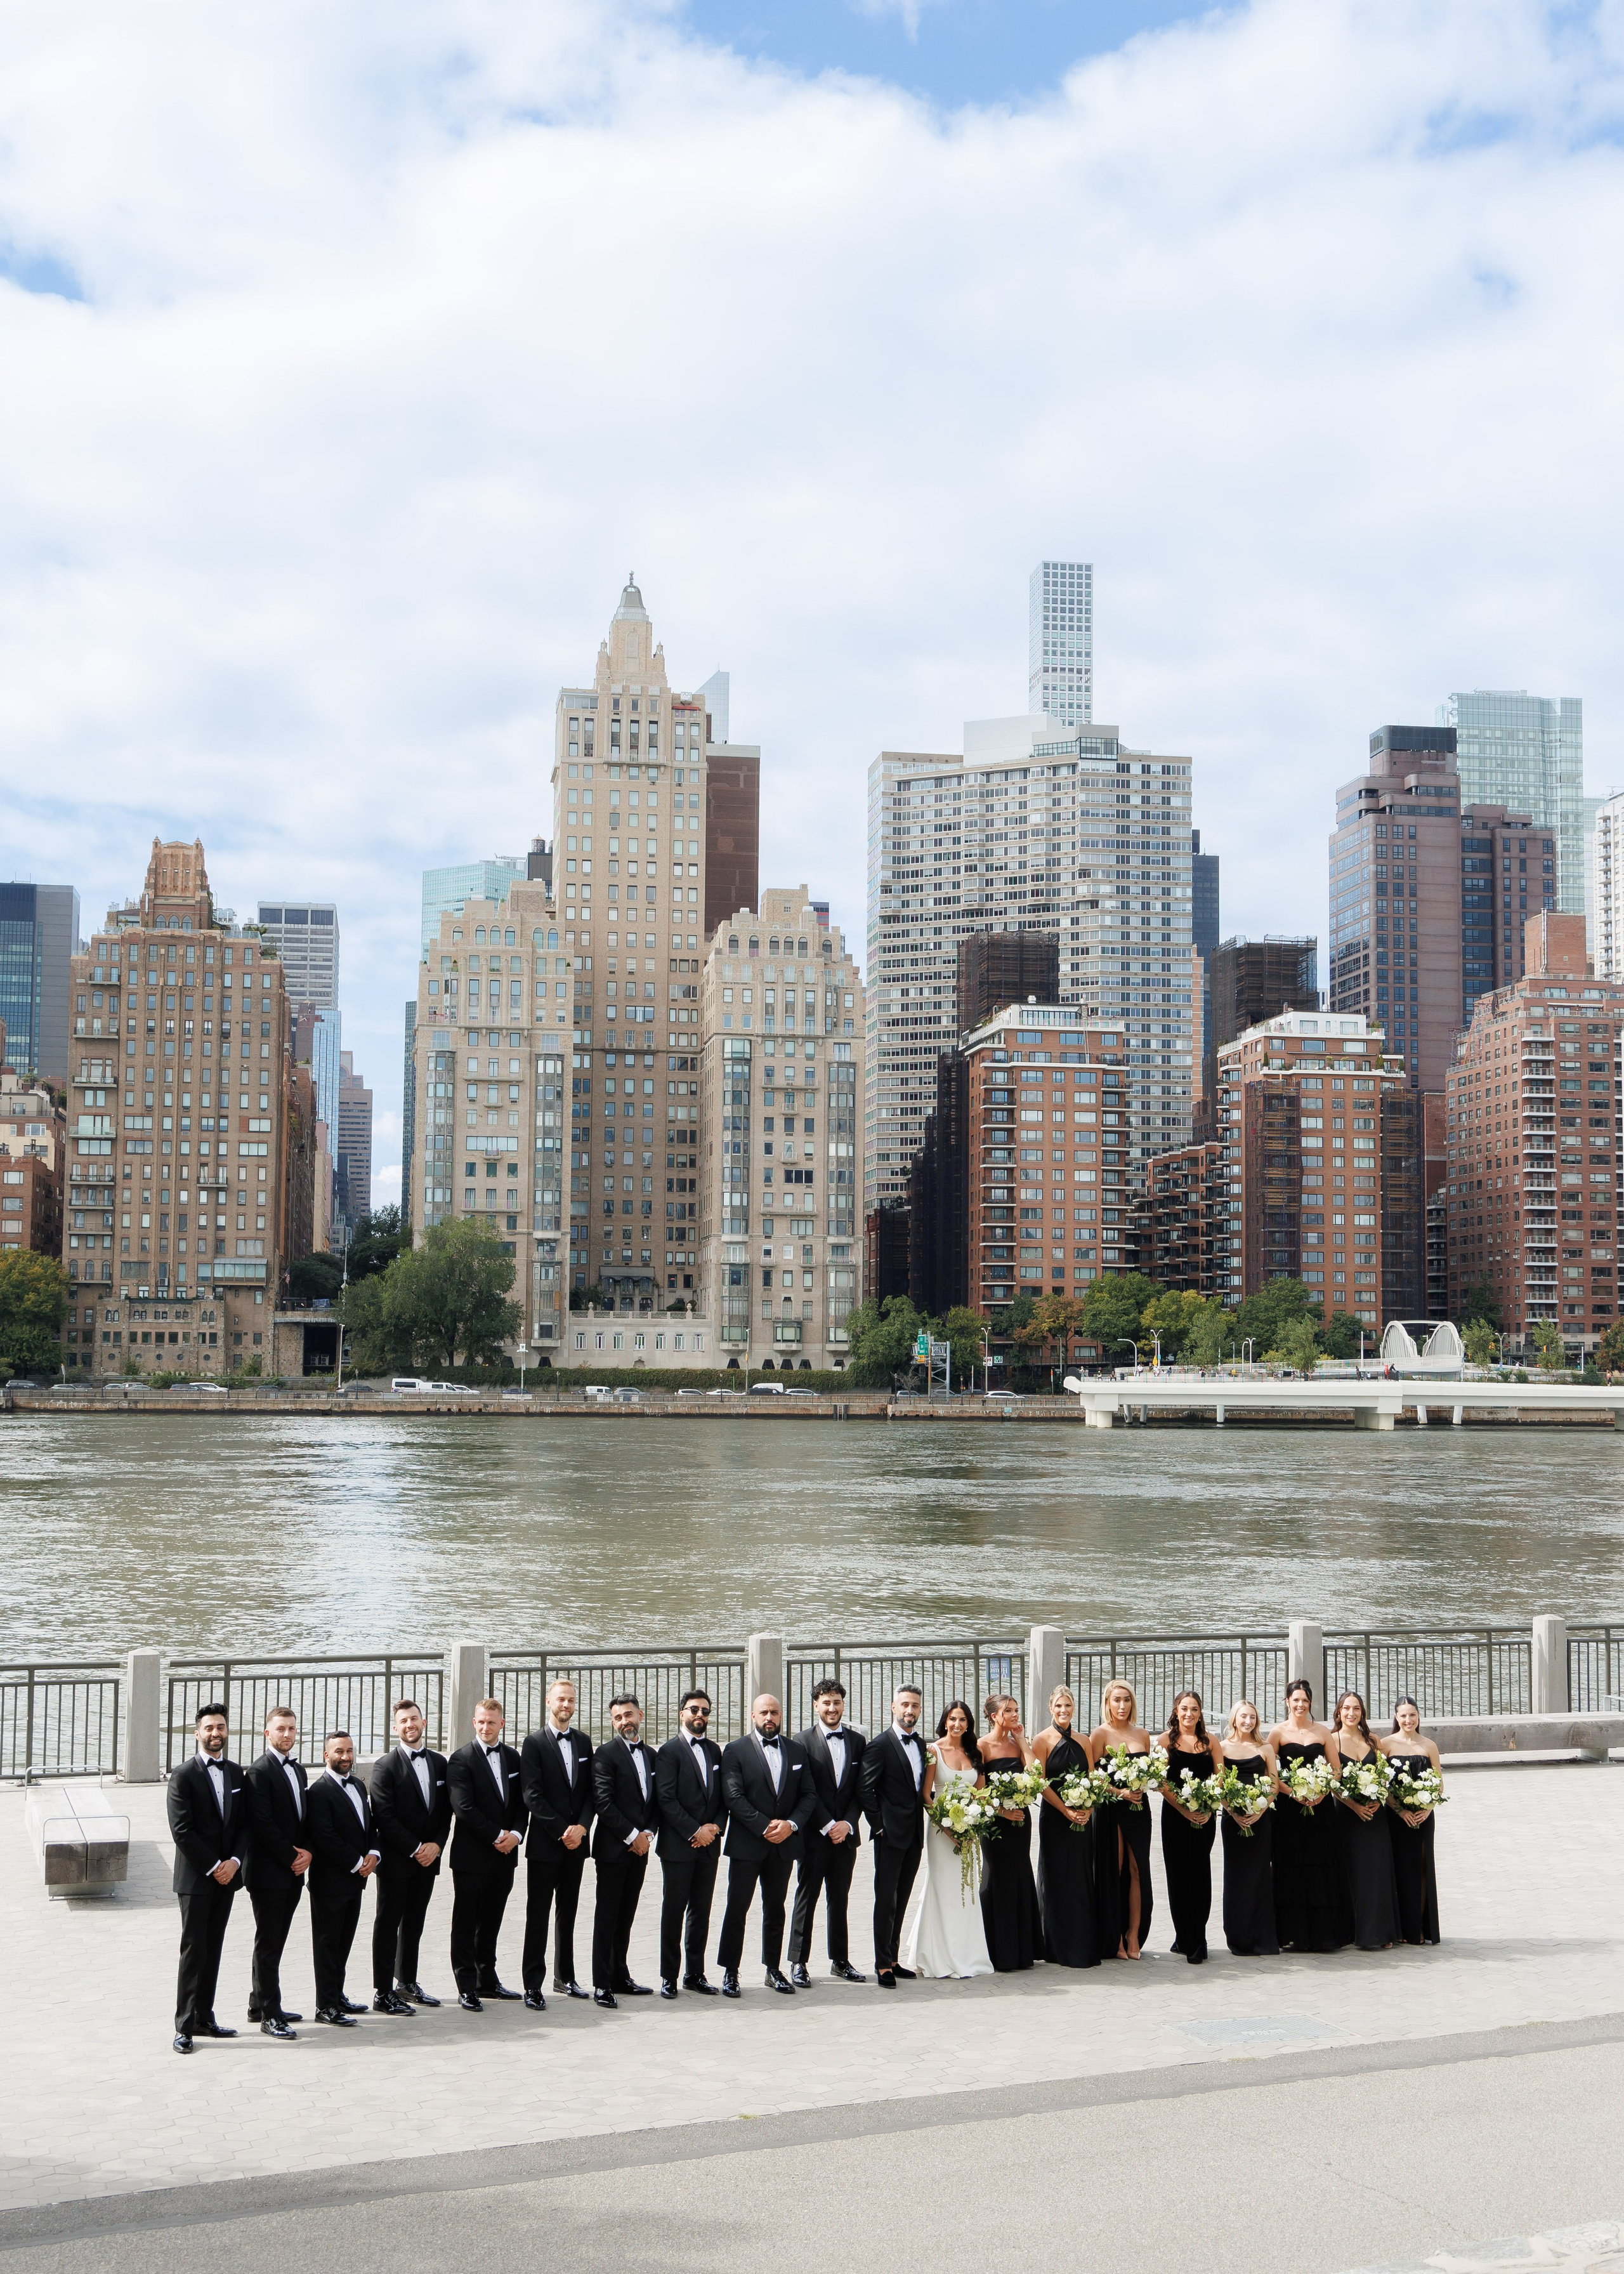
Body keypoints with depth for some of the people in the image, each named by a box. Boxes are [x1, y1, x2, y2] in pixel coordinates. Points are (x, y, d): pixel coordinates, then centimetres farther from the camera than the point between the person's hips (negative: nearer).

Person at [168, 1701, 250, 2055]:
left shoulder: (237, 1774, 10)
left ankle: (204, 2018, 16)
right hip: (195, 1877, -5)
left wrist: (234, 1861, -6)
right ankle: (184, 2026, -1)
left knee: (213, 1949, 9)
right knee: (194, 1950, -5)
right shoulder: (184, 1776, -8)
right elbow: (182, 1830, -13)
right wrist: (213, 1866, -13)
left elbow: (245, 1823, 9)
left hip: (226, 1875, 5)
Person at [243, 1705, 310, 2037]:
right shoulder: (260, 1771, -13)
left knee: (275, 1941, 14)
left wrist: (306, 1853, 0)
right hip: (268, 1872, -8)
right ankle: (270, 2015, 1)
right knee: (269, 1943, -3)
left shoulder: (298, 1769, 14)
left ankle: (259, 2005, 24)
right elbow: (262, 1825, -18)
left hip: (293, 1872, 8)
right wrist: (291, 1857, -13)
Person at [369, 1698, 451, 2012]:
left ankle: (407, 1983, 25)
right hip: (396, 1860, -5)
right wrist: (415, 1849, -14)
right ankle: (383, 1993, 3)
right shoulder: (386, 1765, -7)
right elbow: (384, 1816, -13)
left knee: (414, 1924, 14)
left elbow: (446, 1810, 10)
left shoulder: (439, 1763, 10)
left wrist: (437, 1845, -5)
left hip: (428, 1858, 5)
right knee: (388, 1925, 0)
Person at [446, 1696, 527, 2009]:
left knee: (491, 1923, 14)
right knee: (466, 1925, 2)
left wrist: (515, 1834, -7)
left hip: (504, 1854, 5)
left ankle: (487, 1980, 24)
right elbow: (464, 1808, -16)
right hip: (472, 1856, -5)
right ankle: (467, 1988, 6)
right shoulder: (461, 1760, -9)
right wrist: (497, 1836, -15)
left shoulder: (512, 1757, 10)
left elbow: (521, 1802, 11)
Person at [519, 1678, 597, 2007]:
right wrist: (561, 1831, -14)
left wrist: (581, 1827, -8)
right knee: (538, 1915, -2)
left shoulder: (584, 1743, 11)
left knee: (568, 1913, 12)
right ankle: (533, 1985, 0)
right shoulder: (535, 1742, -5)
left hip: (575, 1843, 5)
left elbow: (591, 1792, 8)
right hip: (544, 1844, -5)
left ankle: (565, 1977, 21)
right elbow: (532, 1795, -12)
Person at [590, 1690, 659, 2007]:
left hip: (639, 1848, 6)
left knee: (626, 1916, 12)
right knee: (607, 1918, -2)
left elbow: (656, 1802, 15)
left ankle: (620, 1977, 20)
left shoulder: (650, 1755, 13)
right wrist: (632, 1836, -14)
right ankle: (602, 1984, 0)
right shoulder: (606, 1753, -8)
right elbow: (603, 1802, -14)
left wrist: (648, 1833, -1)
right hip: (613, 1847, -6)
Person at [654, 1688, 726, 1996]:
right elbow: (666, 1800, -13)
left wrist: (716, 1826, -4)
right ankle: (669, 1977, 7)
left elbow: (723, 1797, 13)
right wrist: (695, 1831, -15)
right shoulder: (669, 1751, -6)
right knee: (674, 1912, 0)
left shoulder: (714, 1750, 13)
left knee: (701, 1911, 10)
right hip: (678, 1846, -5)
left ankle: (695, 1974, 17)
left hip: (708, 1844, 6)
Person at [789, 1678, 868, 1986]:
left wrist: (847, 1824, -5)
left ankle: (840, 1961, 19)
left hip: (846, 1833, 4)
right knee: (806, 1899, 1)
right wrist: (828, 1826, -12)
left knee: (840, 1900, 11)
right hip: (814, 1834, -4)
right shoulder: (803, 1742, -5)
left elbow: (860, 1790, 7)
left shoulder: (857, 1741, 9)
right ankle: (798, 1963, 6)